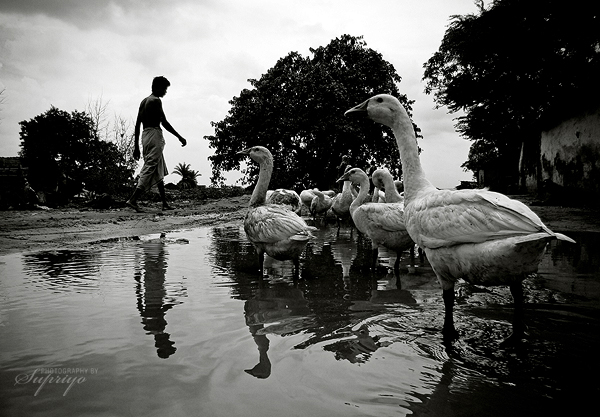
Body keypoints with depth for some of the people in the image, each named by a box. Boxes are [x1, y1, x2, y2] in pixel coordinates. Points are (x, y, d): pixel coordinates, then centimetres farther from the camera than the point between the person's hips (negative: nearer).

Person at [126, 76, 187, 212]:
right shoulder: (156, 100, -6)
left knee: (160, 171, 11)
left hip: (145, 135, 9)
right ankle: (133, 200, -15)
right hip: (154, 134, -9)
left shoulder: (144, 101, 19)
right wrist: (180, 137, -7)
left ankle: (165, 203, 13)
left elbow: (137, 124, 17)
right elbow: (164, 122, -13)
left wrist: (136, 146, 19)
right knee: (150, 169, -10)